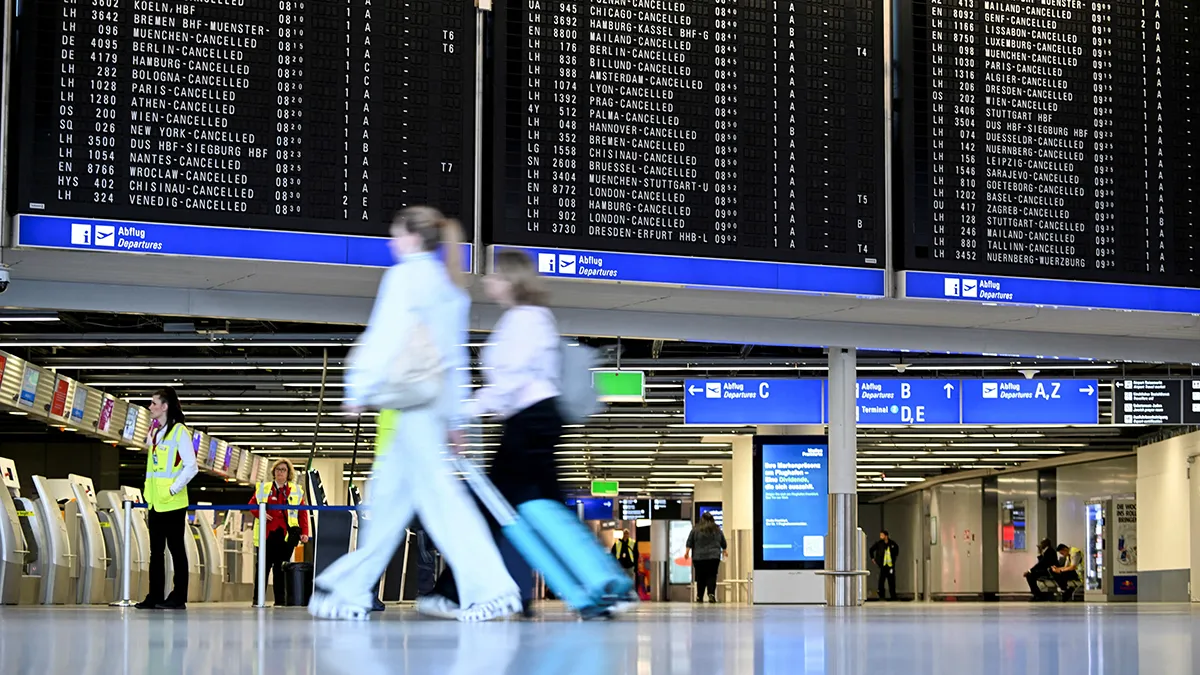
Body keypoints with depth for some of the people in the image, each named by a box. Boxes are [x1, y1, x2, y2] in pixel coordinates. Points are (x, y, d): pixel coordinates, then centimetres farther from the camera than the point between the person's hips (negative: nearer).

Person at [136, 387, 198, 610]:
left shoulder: (180, 432, -8)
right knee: (156, 550, 8)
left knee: (176, 548, -2)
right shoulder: (154, 432, 16)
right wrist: (148, 500, 15)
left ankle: (178, 597, 1)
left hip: (173, 503, -8)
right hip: (155, 503, 8)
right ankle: (155, 597, 11)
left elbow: (191, 467, -13)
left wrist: (172, 490, -16)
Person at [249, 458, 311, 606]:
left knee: (281, 568, 0)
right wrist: (259, 513, -10)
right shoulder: (263, 488, 13)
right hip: (267, 533, 0)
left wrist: (304, 532, -2)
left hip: (286, 535, 0)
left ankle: (280, 600, 3)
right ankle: (258, 599, 3)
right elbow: (252, 504, 12)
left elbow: (303, 513, 8)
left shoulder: (296, 491, 11)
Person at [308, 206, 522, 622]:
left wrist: (359, 389, -12)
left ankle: (491, 588, -18)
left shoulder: (406, 276, -6)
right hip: (438, 396, 9)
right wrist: (455, 420, 21)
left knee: (437, 489, -12)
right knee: (389, 494, 13)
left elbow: (386, 335, -14)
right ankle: (351, 590, 19)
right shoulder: (449, 285, 18)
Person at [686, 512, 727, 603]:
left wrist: (687, 551, 4)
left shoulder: (695, 529, 4)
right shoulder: (717, 530, 8)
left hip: (699, 557, 0)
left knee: (700, 578, 6)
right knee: (712, 577, -2)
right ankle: (711, 594, -18)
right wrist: (723, 551, 34)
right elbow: (724, 543, 18)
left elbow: (689, 542, 1)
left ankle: (699, 597, 8)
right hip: (713, 557, 0)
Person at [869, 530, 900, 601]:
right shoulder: (879, 544, -5)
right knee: (881, 580, -6)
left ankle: (893, 596, 16)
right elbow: (871, 550, 10)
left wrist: (896, 556, 24)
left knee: (892, 581, 7)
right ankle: (881, 596, 1)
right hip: (883, 566, -2)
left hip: (891, 565, 2)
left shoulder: (892, 544, 1)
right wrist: (872, 558, 9)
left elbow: (897, 547, 24)